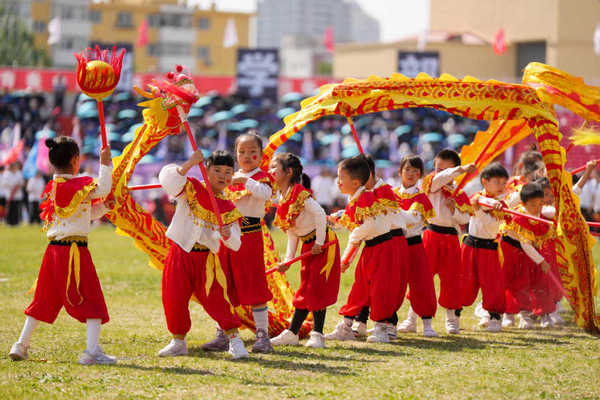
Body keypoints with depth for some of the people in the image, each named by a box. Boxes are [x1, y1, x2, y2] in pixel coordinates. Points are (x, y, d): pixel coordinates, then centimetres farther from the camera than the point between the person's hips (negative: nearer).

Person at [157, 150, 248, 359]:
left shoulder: (228, 208, 4)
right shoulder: (191, 189, -1)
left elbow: (235, 244, 0)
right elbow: (168, 179, -21)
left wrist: (228, 236, -23)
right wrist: (189, 164, -32)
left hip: (207, 258, 0)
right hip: (180, 254, 0)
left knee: (217, 298, -11)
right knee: (173, 299, 3)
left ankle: (234, 339, -3)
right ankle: (178, 341, 20)